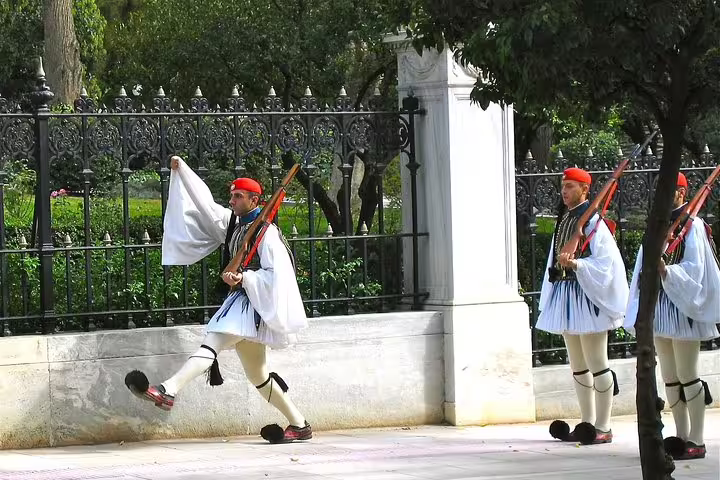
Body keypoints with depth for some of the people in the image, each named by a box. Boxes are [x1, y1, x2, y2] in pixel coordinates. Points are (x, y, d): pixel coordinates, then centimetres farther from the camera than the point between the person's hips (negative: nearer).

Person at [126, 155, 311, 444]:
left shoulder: (267, 233, -10)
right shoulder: (231, 222, 14)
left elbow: (276, 274, -16)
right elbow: (204, 203, 19)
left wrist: (243, 278, -23)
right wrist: (181, 170, 18)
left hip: (253, 305, -10)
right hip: (239, 301, 10)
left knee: (212, 342, -28)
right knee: (257, 375, 14)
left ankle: (169, 391, -45)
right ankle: (299, 425, 20)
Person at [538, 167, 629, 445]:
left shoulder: (593, 221, -11)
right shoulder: (563, 219, 12)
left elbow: (606, 261, -17)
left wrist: (576, 264, -28)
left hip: (585, 296, -9)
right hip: (564, 294, 9)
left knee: (596, 364, -4)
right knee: (577, 366, 13)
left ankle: (603, 428, -1)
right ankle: (587, 423, 20)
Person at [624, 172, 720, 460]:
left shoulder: (692, 226, -6)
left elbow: (694, 269, -13)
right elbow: (643, 266, 17)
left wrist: (667, 271, -31)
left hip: (680, 307, -7)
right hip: (656, 306, 7)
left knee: (687, 376, -6)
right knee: (669, 377, 10)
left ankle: (696, 441, -2)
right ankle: (682, 436, 17)